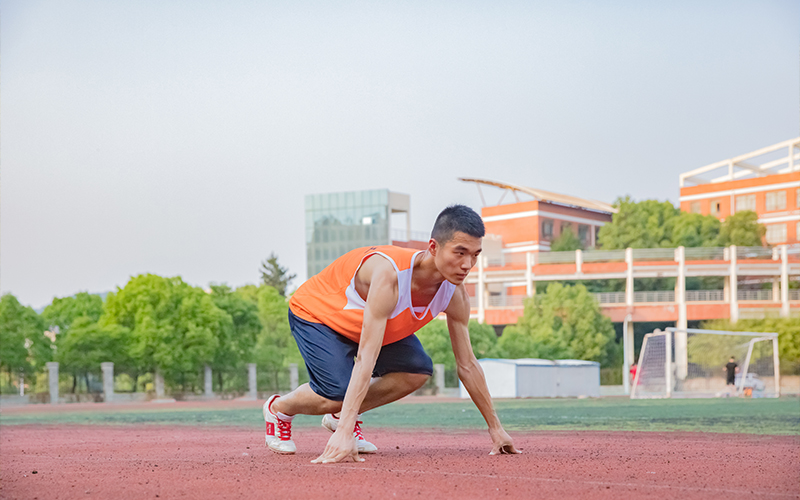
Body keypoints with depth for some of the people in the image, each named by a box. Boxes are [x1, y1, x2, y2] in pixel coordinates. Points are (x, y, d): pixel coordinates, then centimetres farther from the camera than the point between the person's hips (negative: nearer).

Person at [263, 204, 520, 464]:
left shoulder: (455, 294, -20)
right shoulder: (388, 274, -42)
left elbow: (467, 365, -7)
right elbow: (366, 358, -46)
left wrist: (495, 427, -5)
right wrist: (344, 433, -51)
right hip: (314, 313, -7)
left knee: (418, 370, -13)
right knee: (339, 392, -26)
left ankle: (341, 416, 6)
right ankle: (278, 409, 6)